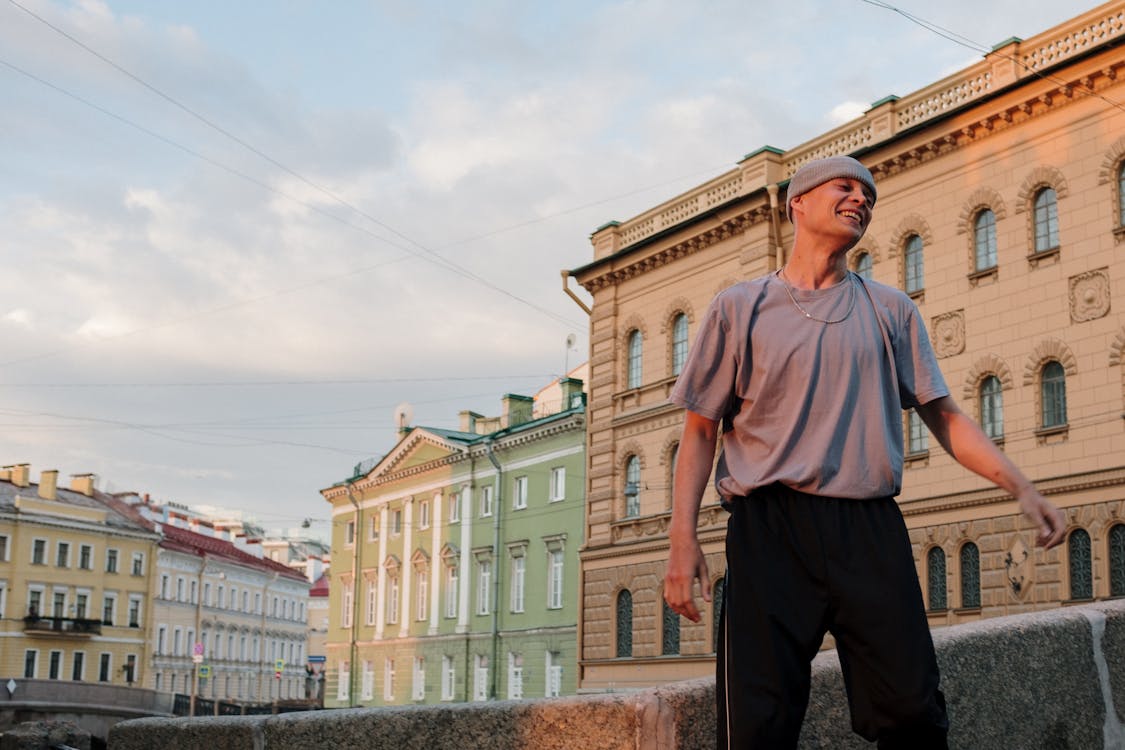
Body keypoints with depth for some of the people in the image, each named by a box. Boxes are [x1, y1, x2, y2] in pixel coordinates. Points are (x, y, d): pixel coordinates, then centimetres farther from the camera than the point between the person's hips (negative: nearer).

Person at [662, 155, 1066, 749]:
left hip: (871, 528, 2)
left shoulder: (891, 311, 18)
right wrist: (683, 538, -4)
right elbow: (700, 431, 8)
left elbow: (942, 414, 15)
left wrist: (1020, 487, 1)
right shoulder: (739, 308, 11)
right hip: (769, 526, -2)